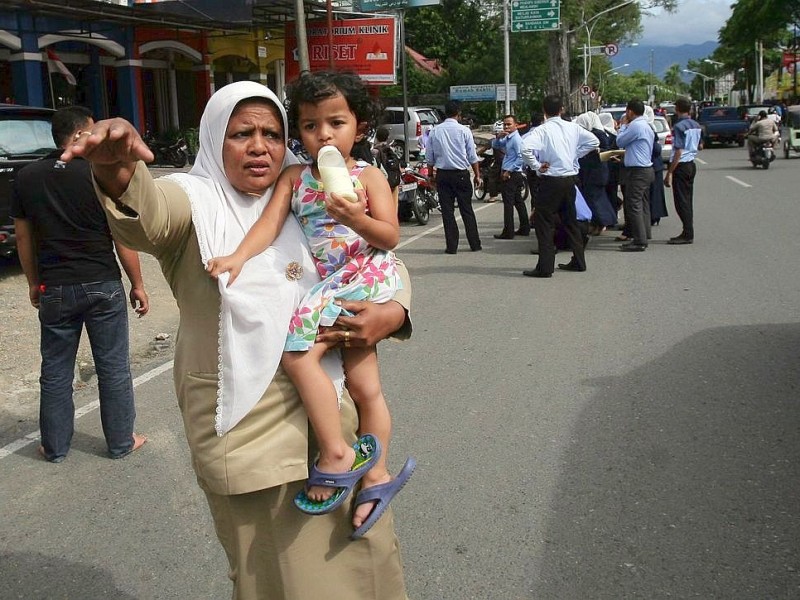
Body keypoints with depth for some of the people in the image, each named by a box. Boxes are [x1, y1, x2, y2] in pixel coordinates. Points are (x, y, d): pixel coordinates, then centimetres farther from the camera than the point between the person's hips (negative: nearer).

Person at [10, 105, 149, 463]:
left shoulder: (26, 178, 1)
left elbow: (24, 237, 8)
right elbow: (123, 238, -9)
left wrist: (34, 283, 20)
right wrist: (137, 285, 1)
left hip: (54, 290, 3)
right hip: (103, 286, -3)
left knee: (55, 373, 14)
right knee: (113, 368, 9)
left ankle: (55, 447, 25)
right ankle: (121, 443, 20)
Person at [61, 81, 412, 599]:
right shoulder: (196, 201, -6)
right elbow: (147, 215, -30)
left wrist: (393, 312, -9)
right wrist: (117, 174, -54)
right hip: (247, 423, -4)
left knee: (357, 544, 18)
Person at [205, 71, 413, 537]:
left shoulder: (369, 176, -3)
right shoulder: (295, 178, 9)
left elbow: (390, 237, -10)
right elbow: (270, 223, -1)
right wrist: (239, 256, -17)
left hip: (367, 277, -5)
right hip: (328, 286, 5)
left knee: (298, 350, -20)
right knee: (365, 384, 10)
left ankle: (335, 454, -10)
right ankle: (376, 476, 20)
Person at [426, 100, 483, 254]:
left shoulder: (434, 131, 1)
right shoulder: (464, 130, -6)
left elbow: (429, 158, 5)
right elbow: (472, 156, -2)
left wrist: (431, 175, 16)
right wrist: (477, 175, 7)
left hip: (442, 174, 2)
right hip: (461, 174, -1)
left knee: (447, 211, 5)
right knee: (467, 210, 7)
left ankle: (451, 246, 5)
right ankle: (474, 244, 11)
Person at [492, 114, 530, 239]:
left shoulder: (516, 139, -15)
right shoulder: (507, 138, 13)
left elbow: (521, 158, -22)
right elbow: (494, 146, 23)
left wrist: (509, 171, -20)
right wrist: (498, 137, 2)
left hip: (511, 175, -10)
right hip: (509, 174, 10)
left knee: (508, 203, -7)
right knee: (518, 202, 13)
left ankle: (508, 232, -5)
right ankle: (524, 229, 20)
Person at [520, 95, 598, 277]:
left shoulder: (542, 130, -12)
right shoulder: (572, 127, 5)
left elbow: (526, 149, -27)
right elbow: (593, 141, 11)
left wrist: (536, 166, -14)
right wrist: (574, 154, 12)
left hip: (550, 180, -6)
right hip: (570, 178, 6)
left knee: (543, 223, -1)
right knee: (570, 220, 18)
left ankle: (545, 267, -5)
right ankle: (578, 261, 25)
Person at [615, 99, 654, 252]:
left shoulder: (635, 126, -16)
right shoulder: (646, 126, 17)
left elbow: (620, 142, -7)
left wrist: (623, 125, 4)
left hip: (637, 171, -10)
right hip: (646, 169, 10)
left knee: (634, 205, -9)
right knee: (643, 205, 13)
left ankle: (639, 241, -10)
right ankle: (643, 237, 18)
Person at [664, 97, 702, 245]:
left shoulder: (679, 126, -17)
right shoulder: (696, 125, 9)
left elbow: (678, 151, -21)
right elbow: (700, 146, 20)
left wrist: (669, 173, -20)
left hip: (681, 166, -9)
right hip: (691, 164, 9)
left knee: (681, 201, -4)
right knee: (688, 200, 13)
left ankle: (688, 234, -4)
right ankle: (688, 233, 17)